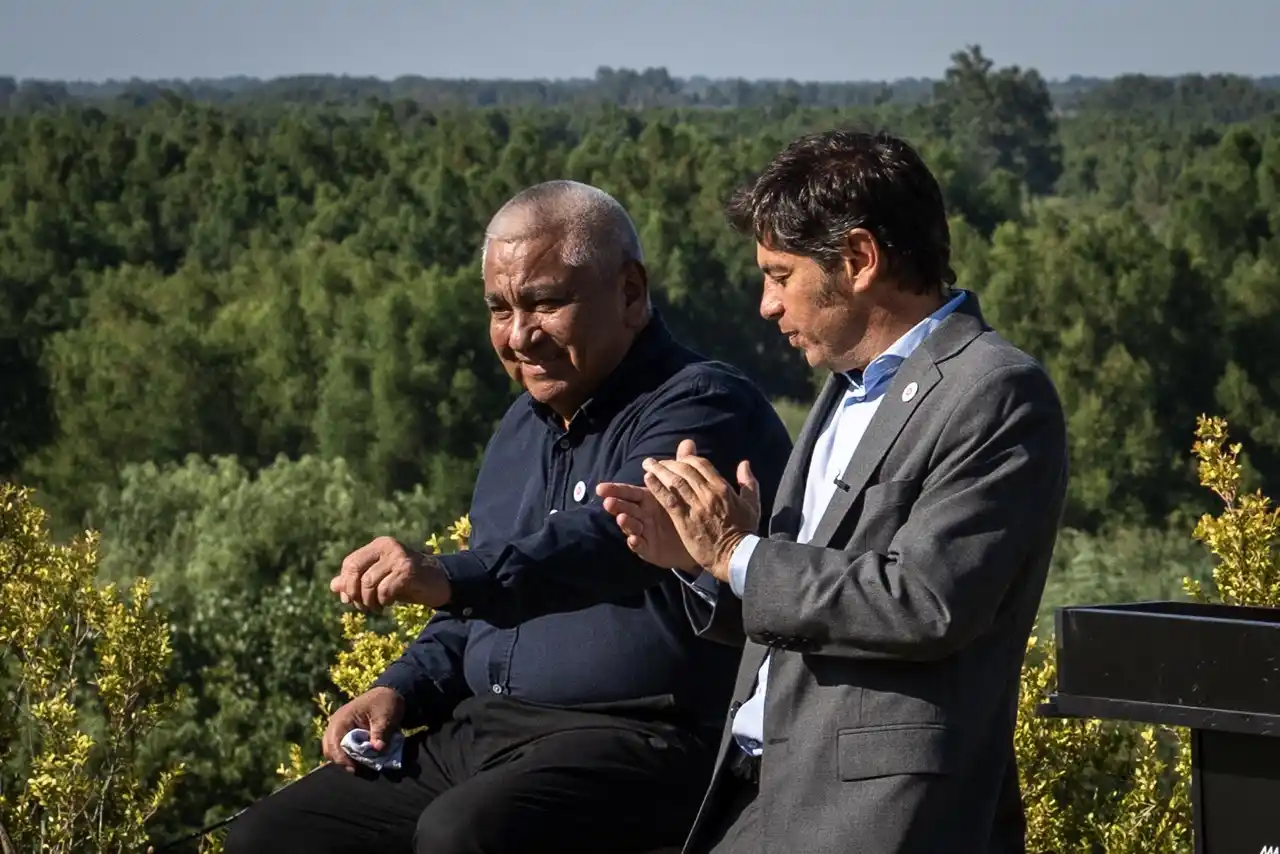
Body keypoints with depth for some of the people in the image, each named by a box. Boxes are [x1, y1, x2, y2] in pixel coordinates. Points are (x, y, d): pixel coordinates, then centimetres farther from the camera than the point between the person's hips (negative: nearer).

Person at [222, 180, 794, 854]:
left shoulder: (704, 406, -9)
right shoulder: (524, 426, 21)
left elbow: (620, 536, -29)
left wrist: (451, 577, -42)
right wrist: (402, 690, 9)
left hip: (633, 741, -9)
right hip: (474, 736, 9)